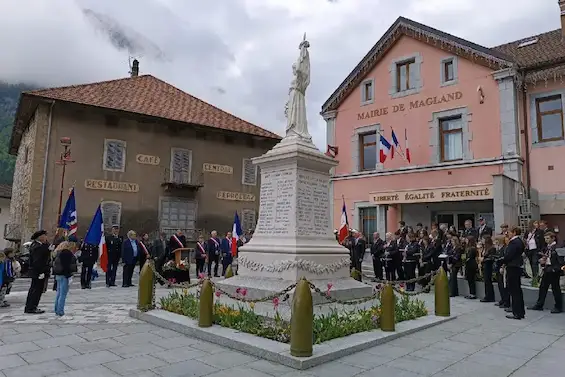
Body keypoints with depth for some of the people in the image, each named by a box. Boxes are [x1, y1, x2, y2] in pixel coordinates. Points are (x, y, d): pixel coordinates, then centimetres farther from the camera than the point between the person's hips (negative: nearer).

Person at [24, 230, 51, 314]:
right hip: (38, 272, -11)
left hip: (35, 272, 11)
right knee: (37, 289, -5)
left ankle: (29, 307, 28)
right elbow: (37, 261, -24)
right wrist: (41, 272, -23)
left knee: (33, 289, 18)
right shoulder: (38, 247, -19)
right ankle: (31, 308, 1)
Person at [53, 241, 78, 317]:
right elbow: (66, 265, -21)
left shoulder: (59, 252, 16)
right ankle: (60, 312, -5)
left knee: (59, 293, 16)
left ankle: (57, 311, 23)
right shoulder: (67, 253, -15)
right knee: (63, 294, -6)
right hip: (64, 275, -10)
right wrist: (69, 276, -20)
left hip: (58, 275, 10)